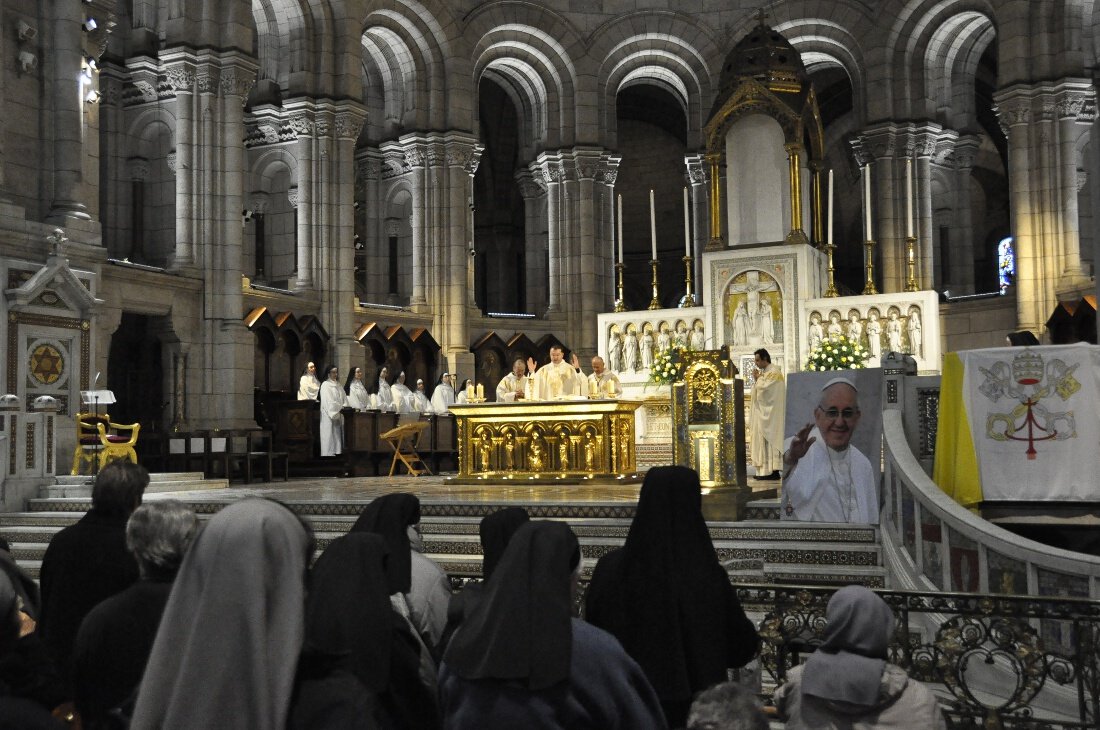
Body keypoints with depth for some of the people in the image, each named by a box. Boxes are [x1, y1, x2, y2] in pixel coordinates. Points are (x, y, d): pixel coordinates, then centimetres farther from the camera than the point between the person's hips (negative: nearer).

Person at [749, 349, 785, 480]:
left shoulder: (773, 372, -12)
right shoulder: (765, 372, 17)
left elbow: (764, 389, -21)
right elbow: (758, 391, 20)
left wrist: (759, 379, -7)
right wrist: (757, 380, 5)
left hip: (770, 413, -10)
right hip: (763, 413, 10)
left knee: (768, 439, -10)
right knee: (764, 439, 7)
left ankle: (772, 471, -9)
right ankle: (768, 470, 8)